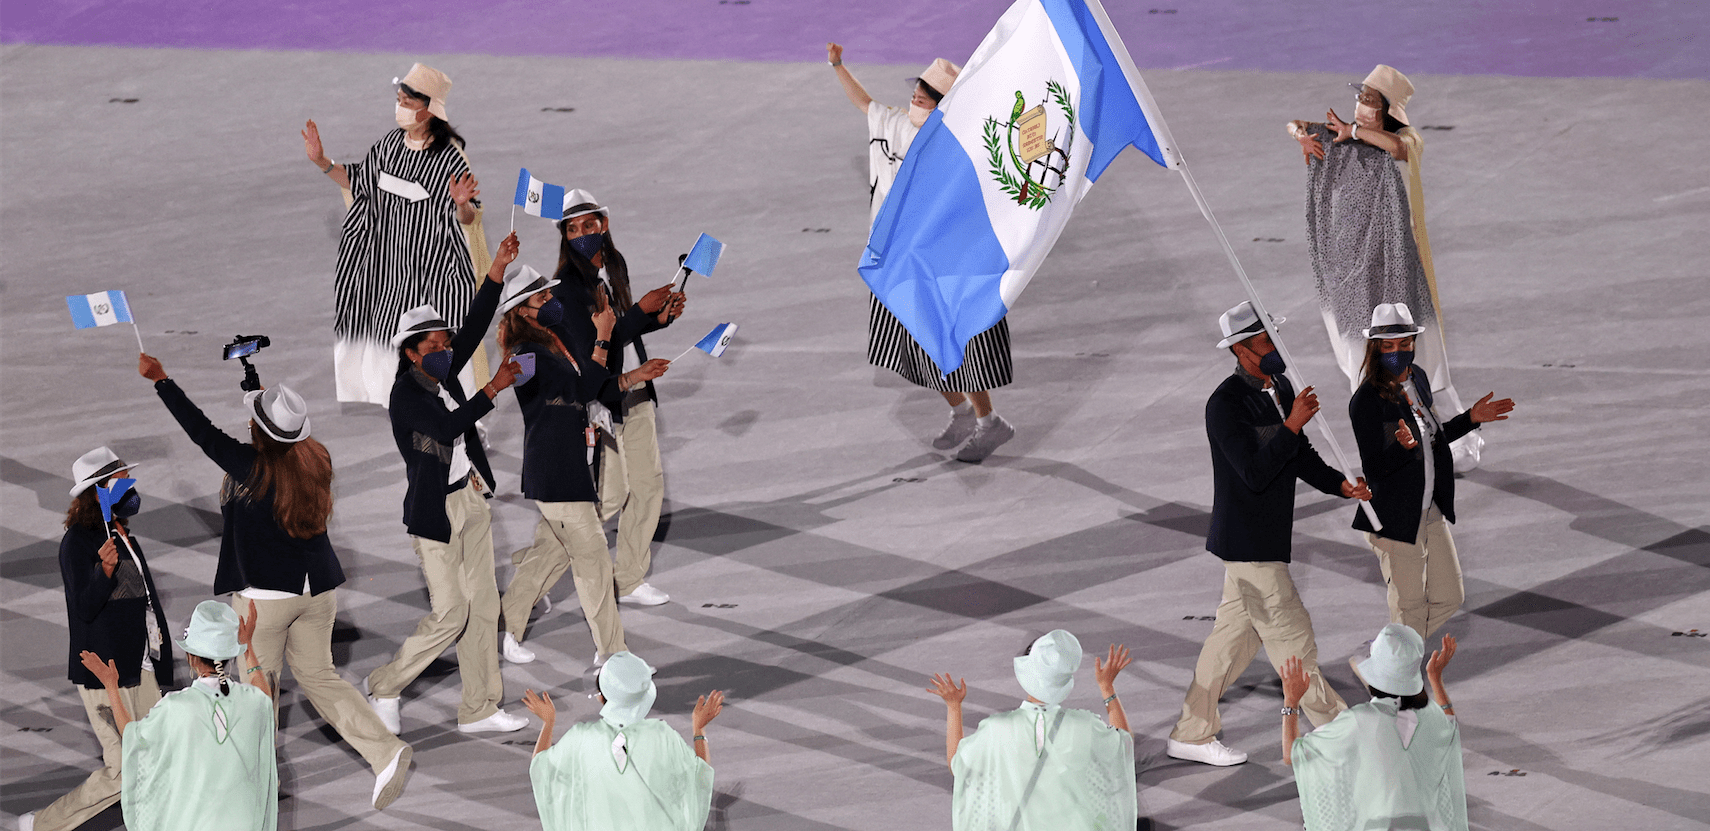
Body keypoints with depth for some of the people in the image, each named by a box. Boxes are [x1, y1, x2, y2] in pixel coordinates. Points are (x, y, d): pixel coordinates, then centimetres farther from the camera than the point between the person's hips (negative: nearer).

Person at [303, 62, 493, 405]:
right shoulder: (390, 144, 3)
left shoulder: (450, 156, -15)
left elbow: (468, 218, -13)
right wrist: (322, 162, 6)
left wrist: (462, 204, -35)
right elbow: (359, 181, 15)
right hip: (387, 260, 6)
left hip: (432, 267, -6)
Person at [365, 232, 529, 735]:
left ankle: (479, 709, 14)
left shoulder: (444, 375, 6)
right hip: (436, 513, -8)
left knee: (483, 606, 8)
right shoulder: (405, 397, -15)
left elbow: (474, 327, 2)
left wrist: (498, 269, -6)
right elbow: (449, 426, -28)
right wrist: (493, 390, -26)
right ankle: (386, 688, 10)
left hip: (473, 501, 8)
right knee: (449, 613, -8)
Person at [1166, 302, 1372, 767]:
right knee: (1290, 634, -1)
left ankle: (1191, 734, 23)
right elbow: (1255, 474, -26)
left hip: (1269, 534, 9)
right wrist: (1292, 425, -32)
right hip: (1246, 541, -9)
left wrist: (1340, 485, 2)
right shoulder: (1225, 405, -20)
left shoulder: (1280, 388, 8)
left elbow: (1300, 457, 17)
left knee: (1235, 633, 15)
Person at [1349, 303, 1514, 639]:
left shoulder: (1418, 378, 6)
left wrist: (1471, 419, 11)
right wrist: (1404, 447, -39)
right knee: (1409, 610, 0)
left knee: (1449, 598, 13)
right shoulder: (1367, 400, -18)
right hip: (1395, 516, -8)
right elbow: (1372, 467, -22)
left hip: (1431, 508, 8)